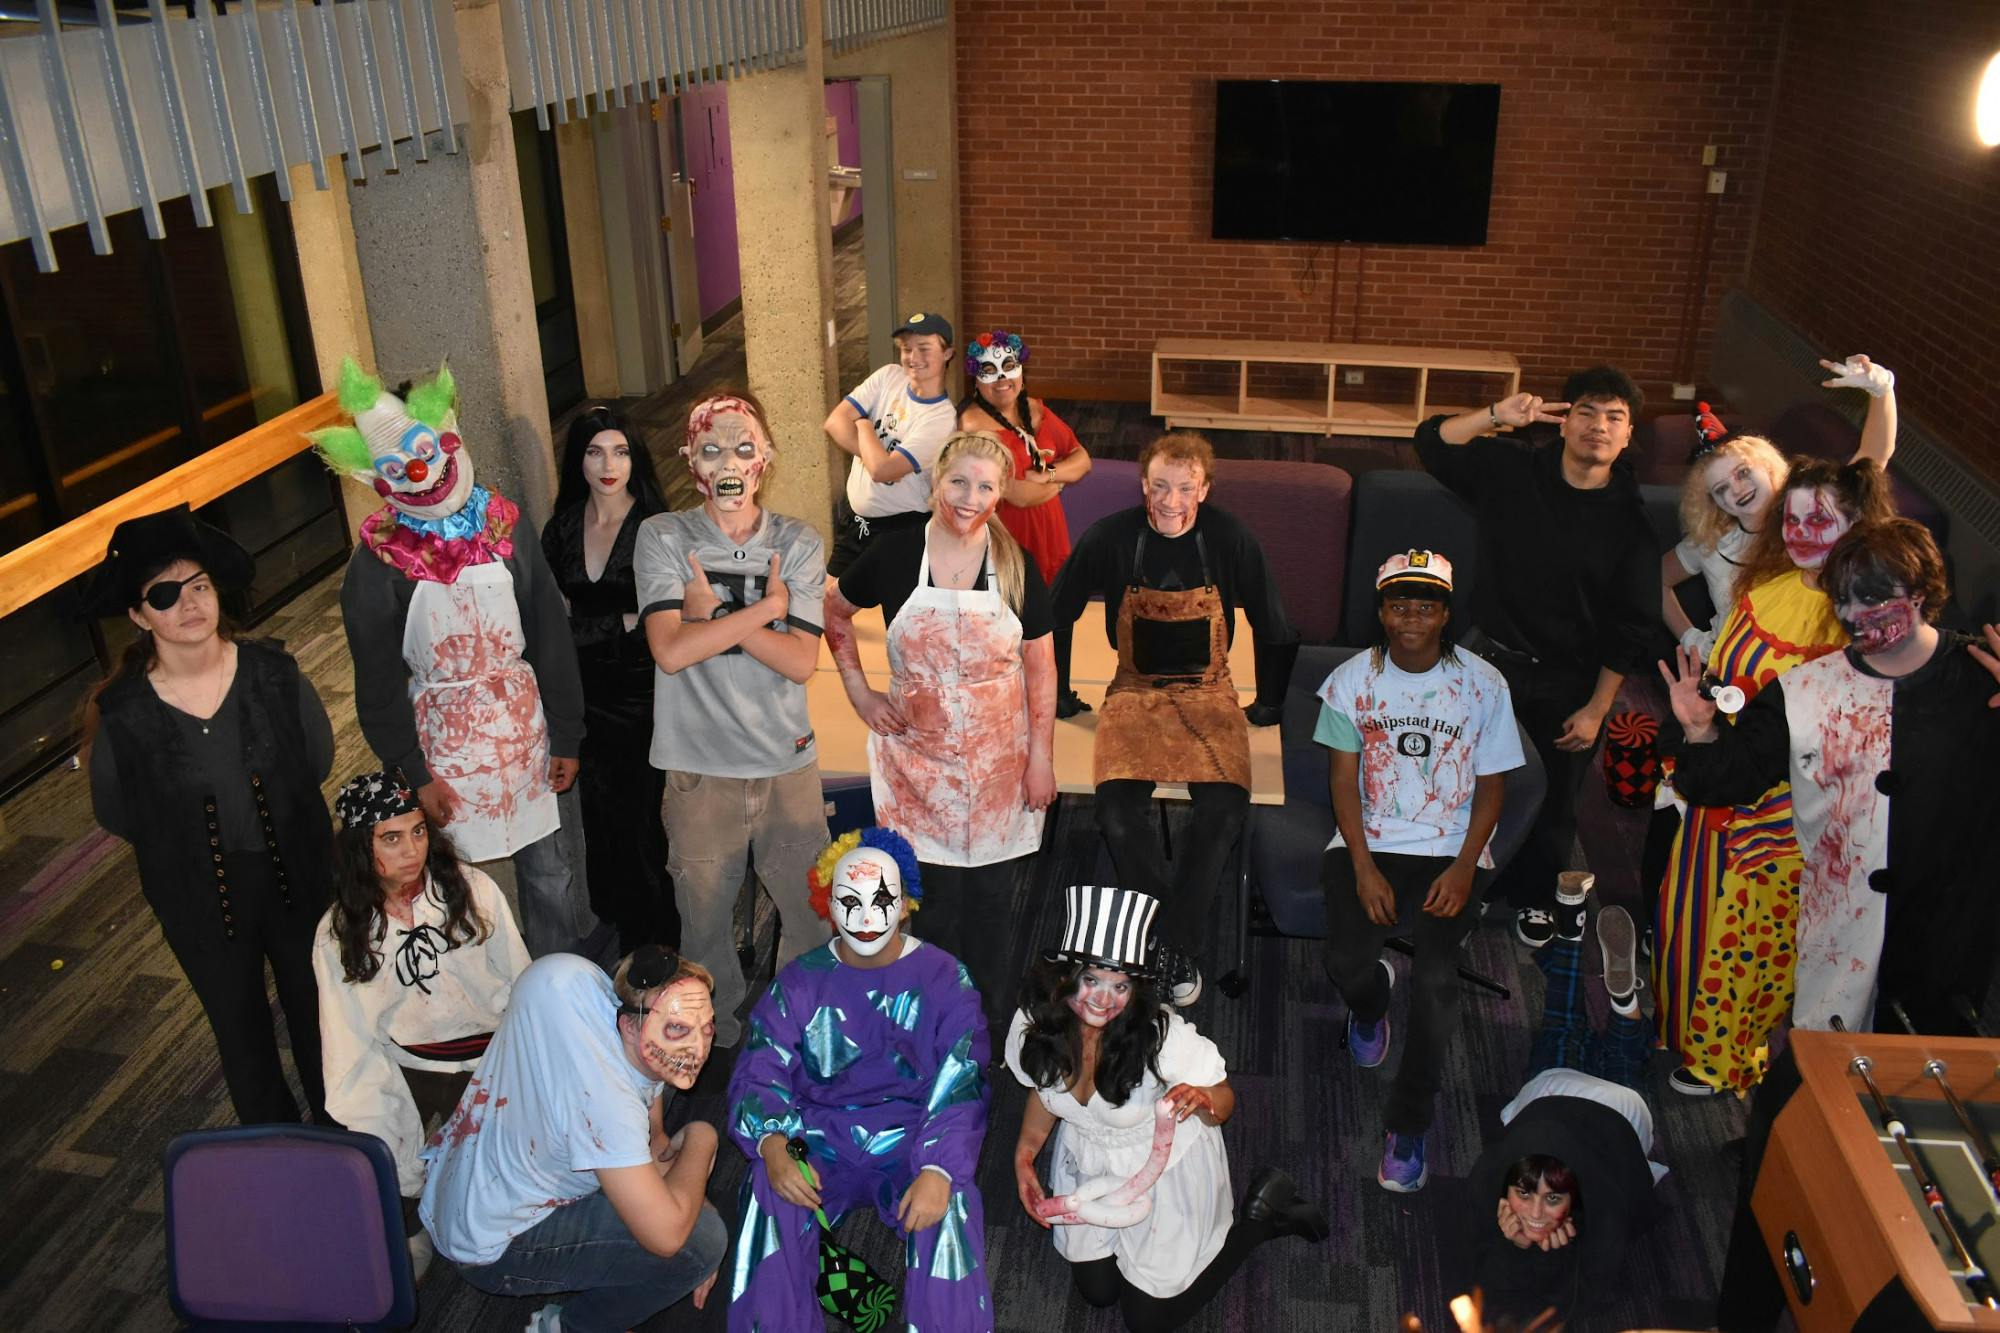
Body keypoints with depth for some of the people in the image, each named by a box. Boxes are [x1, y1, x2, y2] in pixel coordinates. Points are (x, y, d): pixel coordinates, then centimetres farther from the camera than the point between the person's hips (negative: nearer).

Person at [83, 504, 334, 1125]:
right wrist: (189, 838, 1)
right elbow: (117, 818, -4)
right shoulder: (123, 713, -20)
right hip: (200, 901, -1)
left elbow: (318, 757, 1)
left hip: (298, 877, 1)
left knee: (315, 1008, 20)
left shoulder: (273, 672, -16)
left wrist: (274, 813, 0)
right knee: (241, 1028, 19)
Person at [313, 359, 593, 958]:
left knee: (550, 869, 12)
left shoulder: (506, 527, -4)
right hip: (445, 742, -2)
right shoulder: (377, 565, -11)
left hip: (527, 727, 3)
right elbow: (378, 683, -4)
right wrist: (414, 775, -4)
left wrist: (565, 738, 3)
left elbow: (551, 637, 1)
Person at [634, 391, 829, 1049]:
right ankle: (723, 1039, 36)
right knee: (705, 922, 13)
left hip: (787, 763, 1)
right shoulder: (661, 538, -5)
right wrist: (767, 607, -16)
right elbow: (671, 651, -18)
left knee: (812, 913, 11)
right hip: (699, 766, -1)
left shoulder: (798, 544, -1)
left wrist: (711, 613, -15)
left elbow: (802, 662, -10)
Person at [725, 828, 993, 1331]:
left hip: (912, 1141, -1)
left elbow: (960, 1088, -9)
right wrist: (772, 1143, -26)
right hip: (820, 1138, 2)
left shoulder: (943, 979, -3)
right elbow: (760, 1073, -3)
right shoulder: (800, 981, 2)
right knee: (769, 1194, -28)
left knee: (949, 1207, -31)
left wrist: (939, 1170, -27)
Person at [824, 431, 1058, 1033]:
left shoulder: (1016, 566, -5)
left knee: (991, 892, 9)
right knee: (936, 896, 4)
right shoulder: (893, 555, -7)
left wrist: (1041, 756, -1)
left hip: (998, 757, 1)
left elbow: (1040, 666, 0)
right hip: (918, 753, 0)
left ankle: (991, 1020, 29)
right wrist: (858, 690, 4)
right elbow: (835, 613, 11)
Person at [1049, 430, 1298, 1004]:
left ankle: (1177, 943, -9)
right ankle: (1172, 931, -6)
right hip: (1135, 691, 0)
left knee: (1224, 811, -26)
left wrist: (1268, 703, 11)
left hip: (1208, 692, 0)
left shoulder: (1232, 541, -5)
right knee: (1118, 813, -26)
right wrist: (1056, 695, 6)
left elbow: (1274, 629, 7)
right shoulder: (1109, 538, -7)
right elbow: (1055, 616, 4)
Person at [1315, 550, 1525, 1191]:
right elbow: (1344, 781, 0)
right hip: (1368, 844, 1)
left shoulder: (1483, 684, -3)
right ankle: (1370, 1005, 24)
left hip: (1450, 851, -1)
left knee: (1436, 977, -22)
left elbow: (1491, 788, 1)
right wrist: (1363, 869, -11)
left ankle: (1409, 1125, 0)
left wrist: (1463, 869, -12)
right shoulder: (1351, 680, 0)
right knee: (1346, 964, -19)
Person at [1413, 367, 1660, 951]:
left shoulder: (1629, 519, -9)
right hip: (1491, 656, 0)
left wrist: (1596, 708, -9)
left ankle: (1537, 896, 41)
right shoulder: (1513, 471, -6)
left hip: (1568, 682, 0)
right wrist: (1497, 415, -24)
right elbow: (1433, 443, -9)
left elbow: (1632, 628, -7)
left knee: (1554, 800, 16)